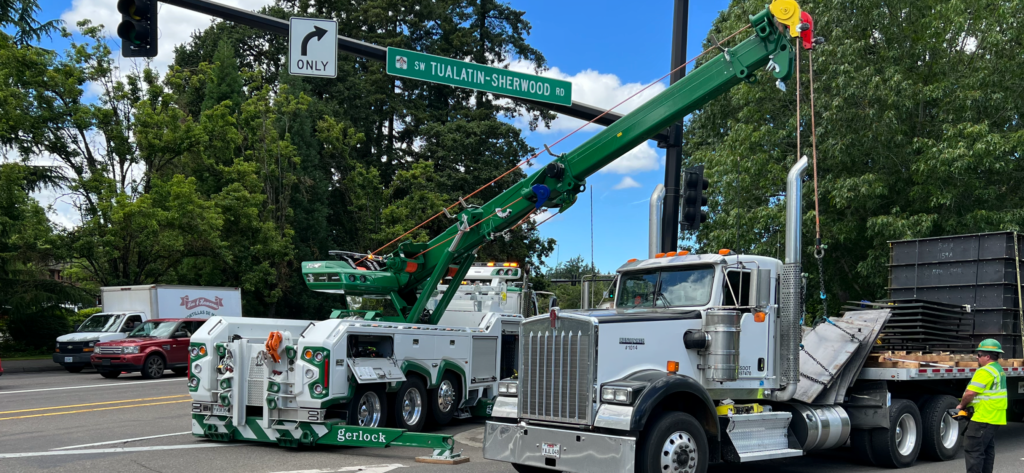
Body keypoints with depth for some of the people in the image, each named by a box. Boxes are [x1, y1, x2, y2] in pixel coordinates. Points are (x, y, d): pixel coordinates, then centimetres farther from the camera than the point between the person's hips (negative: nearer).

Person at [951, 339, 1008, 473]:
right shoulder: (999, 370, 15)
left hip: (983, 419, -10)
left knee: (972, 449, -7)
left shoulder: (984, 371, -17)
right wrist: (967, 404, 10)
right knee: (987, 450, 16)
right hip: (995, 418, 10)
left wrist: (961, 405, -3)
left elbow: (970, 393, -21)